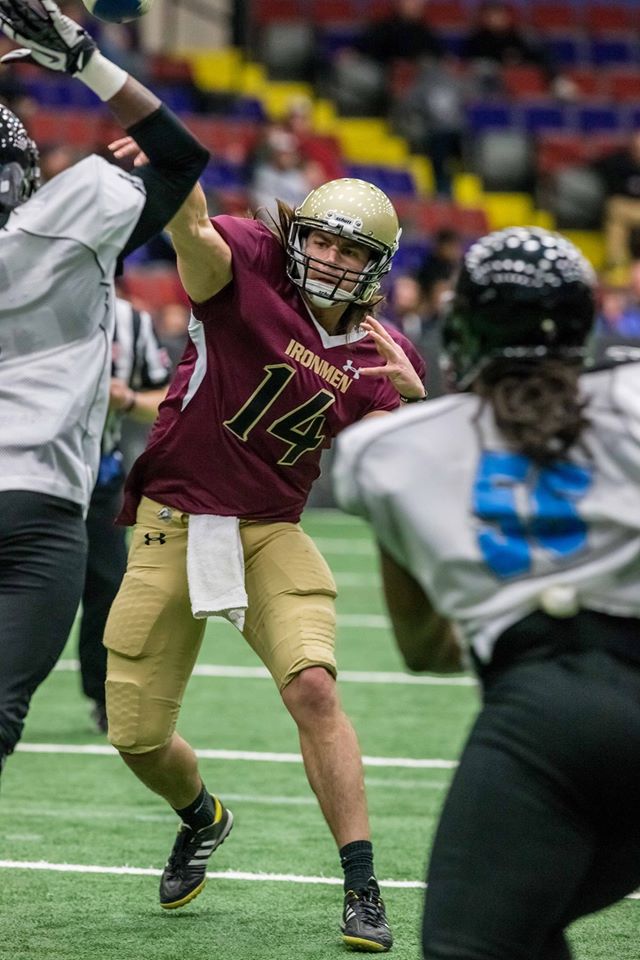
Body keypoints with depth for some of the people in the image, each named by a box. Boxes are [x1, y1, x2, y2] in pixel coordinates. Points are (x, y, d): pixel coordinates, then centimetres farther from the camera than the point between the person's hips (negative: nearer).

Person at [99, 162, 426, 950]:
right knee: (137, 736, 5)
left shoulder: (375, 356, 1)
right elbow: (194, 231, -32)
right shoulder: (251, 271, -10)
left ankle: (362, 891, -16)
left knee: (312, 686, -22)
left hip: (269, 534, 1)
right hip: (174, 524, -1)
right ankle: (200, 817, 41)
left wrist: (414, 396, -18)